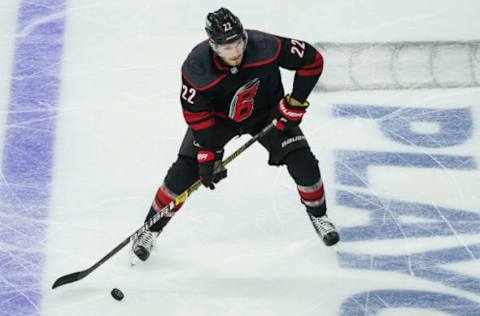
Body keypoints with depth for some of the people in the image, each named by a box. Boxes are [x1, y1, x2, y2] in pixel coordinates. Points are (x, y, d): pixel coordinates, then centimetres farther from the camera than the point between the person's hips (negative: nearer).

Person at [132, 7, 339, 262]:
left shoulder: (265, 47, -35)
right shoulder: (196, 67, -33)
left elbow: (312, 61, -21)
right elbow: (196, 113, -19)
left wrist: (295, 103, -19)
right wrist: (208, 153, -20)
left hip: (266, 112, 1)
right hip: (218, 116, -1)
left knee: (303, 162, -9)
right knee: (184, 171, -10)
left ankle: (318, 215, 20)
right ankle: (151, 229, 11)